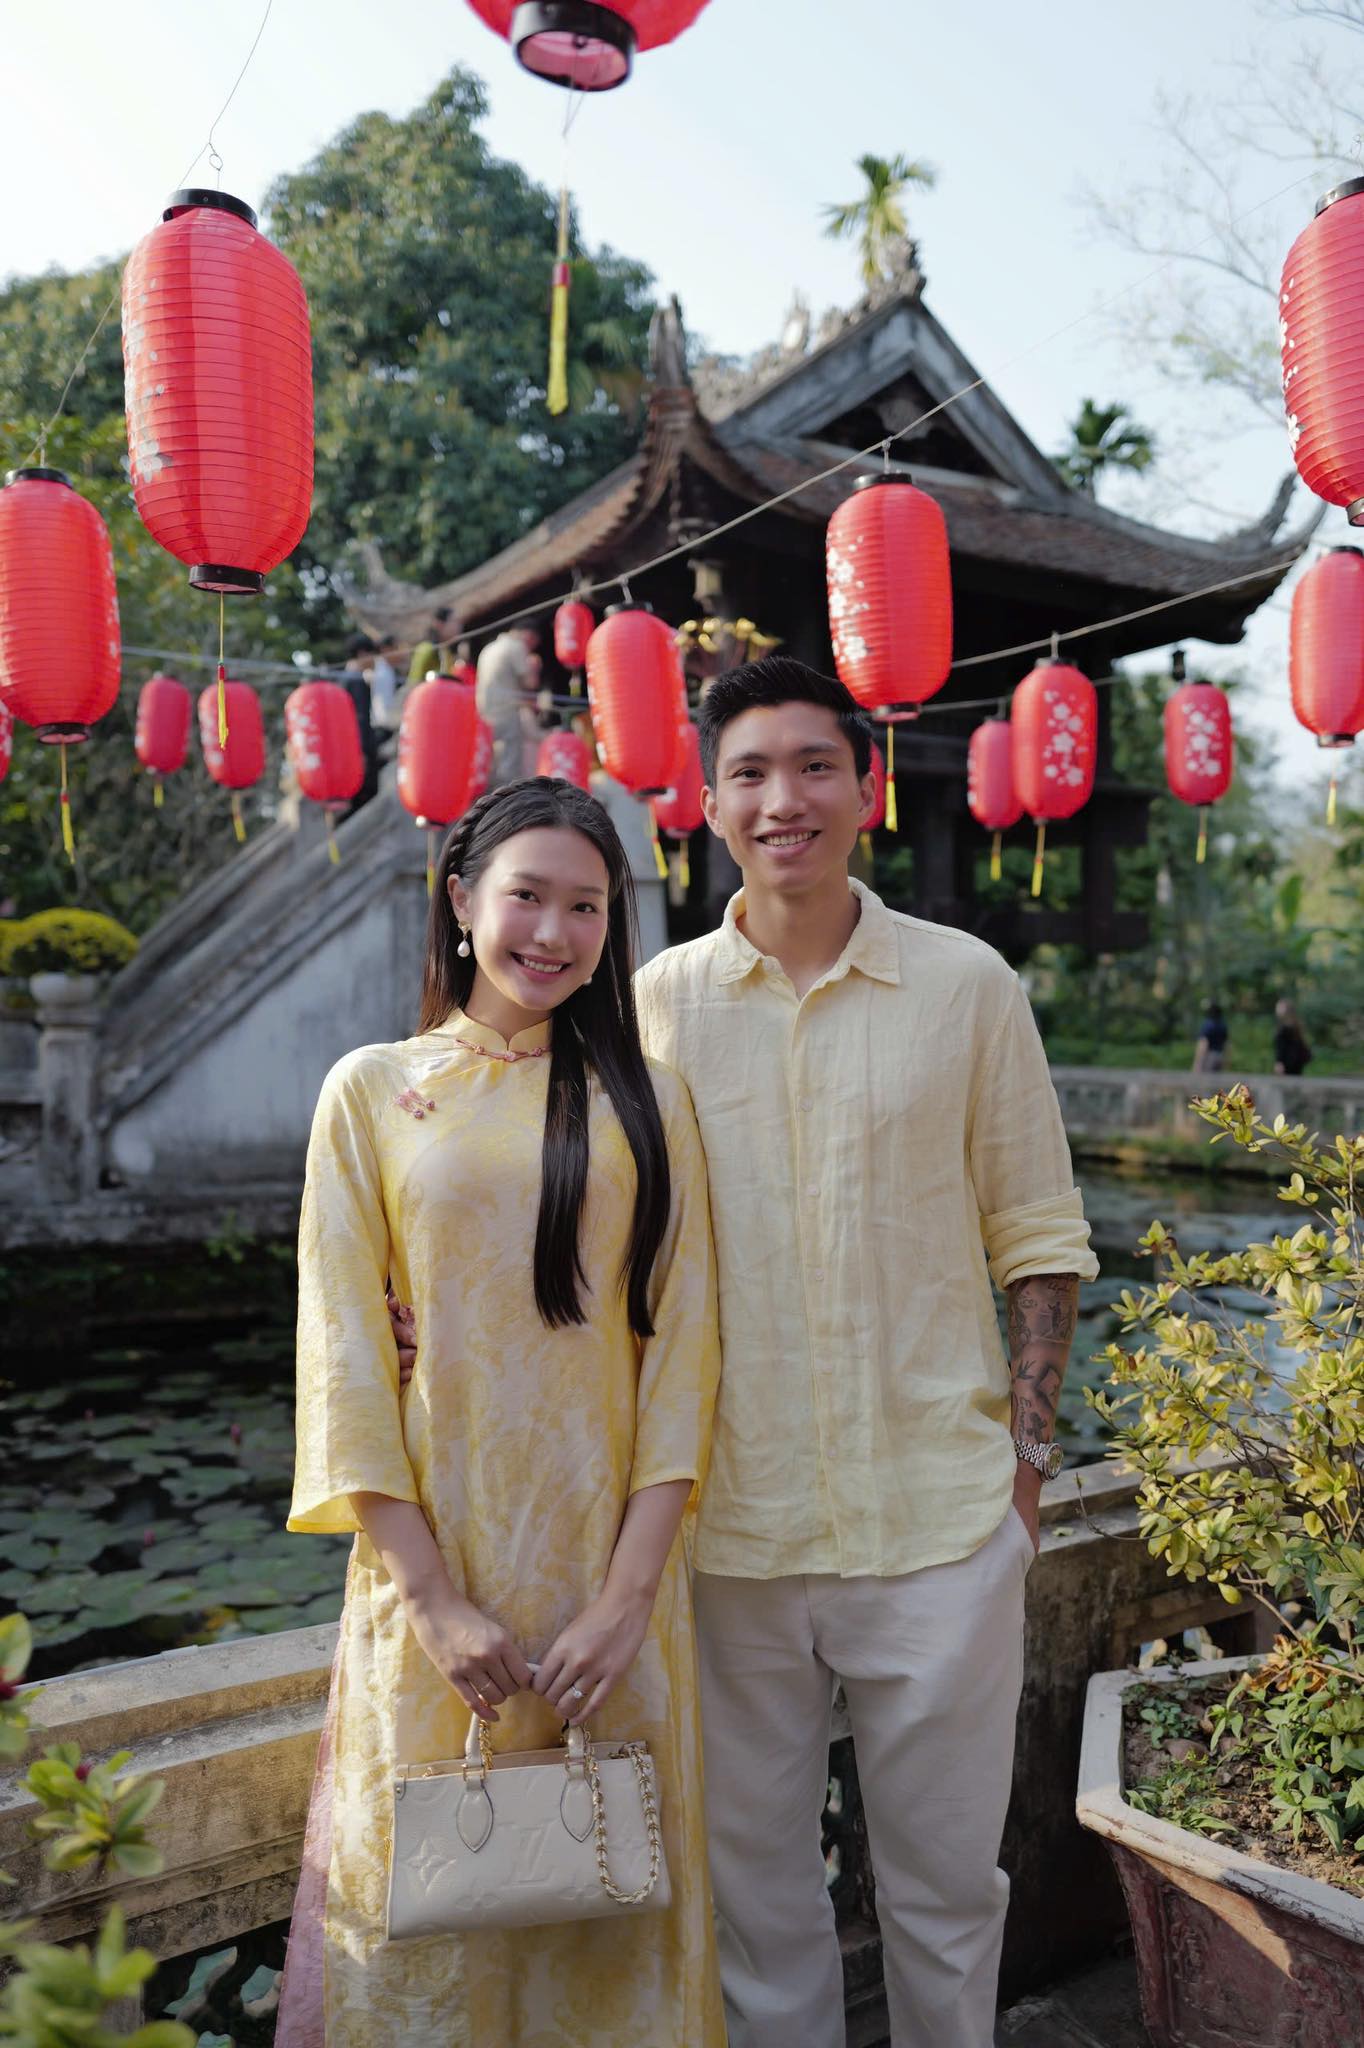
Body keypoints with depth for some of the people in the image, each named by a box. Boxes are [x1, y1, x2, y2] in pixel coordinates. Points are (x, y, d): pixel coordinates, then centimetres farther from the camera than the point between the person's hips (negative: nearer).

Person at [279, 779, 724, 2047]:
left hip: (607, 1556, 1)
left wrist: (630, 1590, -10)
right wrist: (434, 1596, -11)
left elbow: (680, 1349, -1)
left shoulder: (644, 1100, 3)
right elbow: (342, 1353, -4)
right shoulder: (372, 1090, -1)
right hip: (436, 1554, -1)